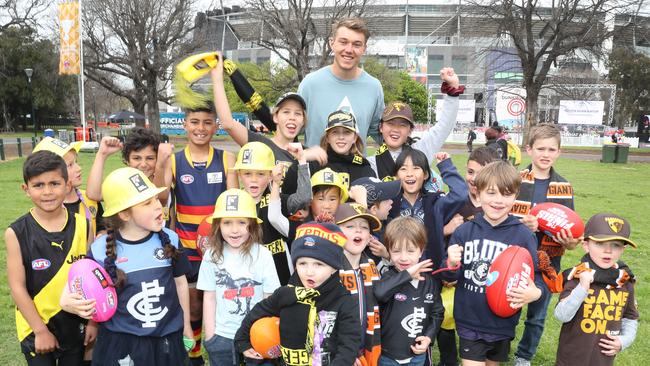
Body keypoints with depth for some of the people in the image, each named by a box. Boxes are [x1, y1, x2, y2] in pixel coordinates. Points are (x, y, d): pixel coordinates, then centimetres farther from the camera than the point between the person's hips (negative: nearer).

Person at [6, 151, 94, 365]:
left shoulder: (83, 226, -8)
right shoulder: (17, 233, -14)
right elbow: (17, 287, -11)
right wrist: (41, 330, -10)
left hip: (76, 326, 2)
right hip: (35, 328, -2)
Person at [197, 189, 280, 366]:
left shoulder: (263, 255, -11)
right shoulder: (212, 255, -6)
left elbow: (270, 299, -5)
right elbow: (209, 298, 0)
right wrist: (210, 335, 0)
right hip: (221, 335, 1)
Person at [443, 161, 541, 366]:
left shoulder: (524, 236, -8)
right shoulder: (464, 231, -7)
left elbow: (531, 278, 0)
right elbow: (449, 277, 0)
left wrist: (533, 293, -21)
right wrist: (451, 265, -22)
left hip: (503, 325, 1)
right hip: (469, 325, -1)